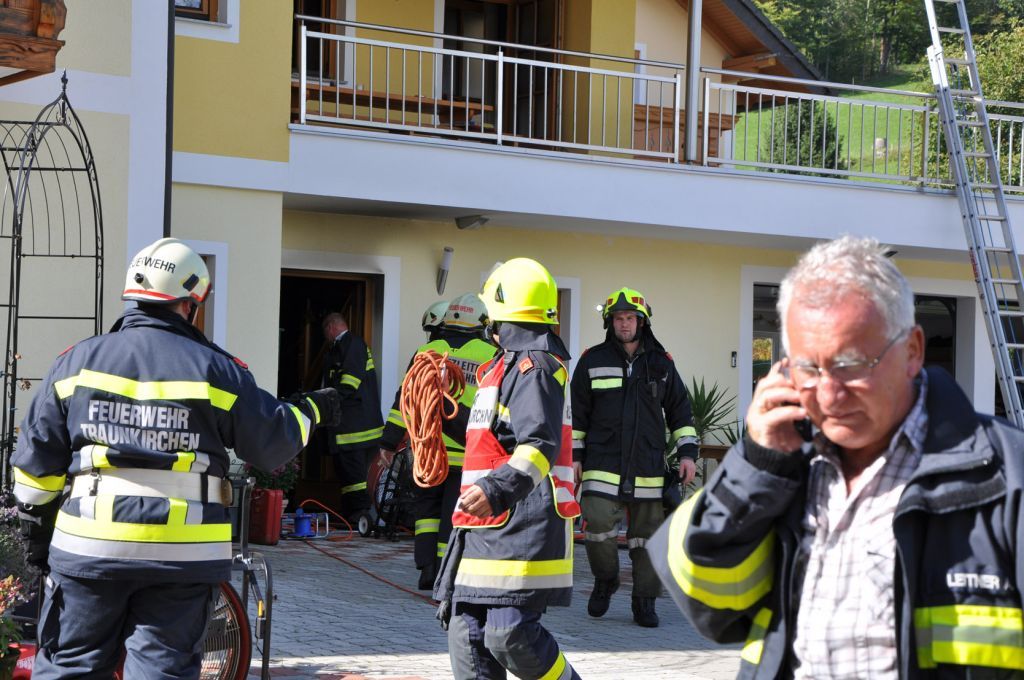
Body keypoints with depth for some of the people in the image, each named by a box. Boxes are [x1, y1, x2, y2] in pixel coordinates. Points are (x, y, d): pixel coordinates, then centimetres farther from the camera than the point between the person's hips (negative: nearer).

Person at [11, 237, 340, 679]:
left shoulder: (79, 360, 3)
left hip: (87, 548, 1)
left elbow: (37, 453, 5)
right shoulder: (215, 369, -3)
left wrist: (35, 524, 16)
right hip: (182, 556, -1)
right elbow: (273, 443, 4)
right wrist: (311, 413, 23)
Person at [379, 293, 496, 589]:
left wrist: (389, 442, 5)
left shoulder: (428, 351, 4)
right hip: (468, 455, -1)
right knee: (454, 515, 7)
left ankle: (427, 564, 5)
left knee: (426, 507, 17)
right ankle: (444, 576, 5)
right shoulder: (492, 357, 1)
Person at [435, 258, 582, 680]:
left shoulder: (533, 366, -11)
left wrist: (497, 489, -37)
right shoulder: (513, 364, 22)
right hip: (490, 527, 10)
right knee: (466, 628, 4)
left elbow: (541, 444, -24)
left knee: (510, 634, -17)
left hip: (522, 527, -10)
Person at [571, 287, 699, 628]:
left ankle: (644, 603, 13)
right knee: (597, 524, -15)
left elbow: (680, 410, 14)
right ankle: (605, 580, 11)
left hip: (648, 467, 2)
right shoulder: (592, 361, 5)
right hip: (602, 464, -2)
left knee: (647, 535, 3)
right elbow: (576, 413, 8)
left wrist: (687, 452, 6)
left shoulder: (661, 363, 10)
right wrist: (573, 455, 4)